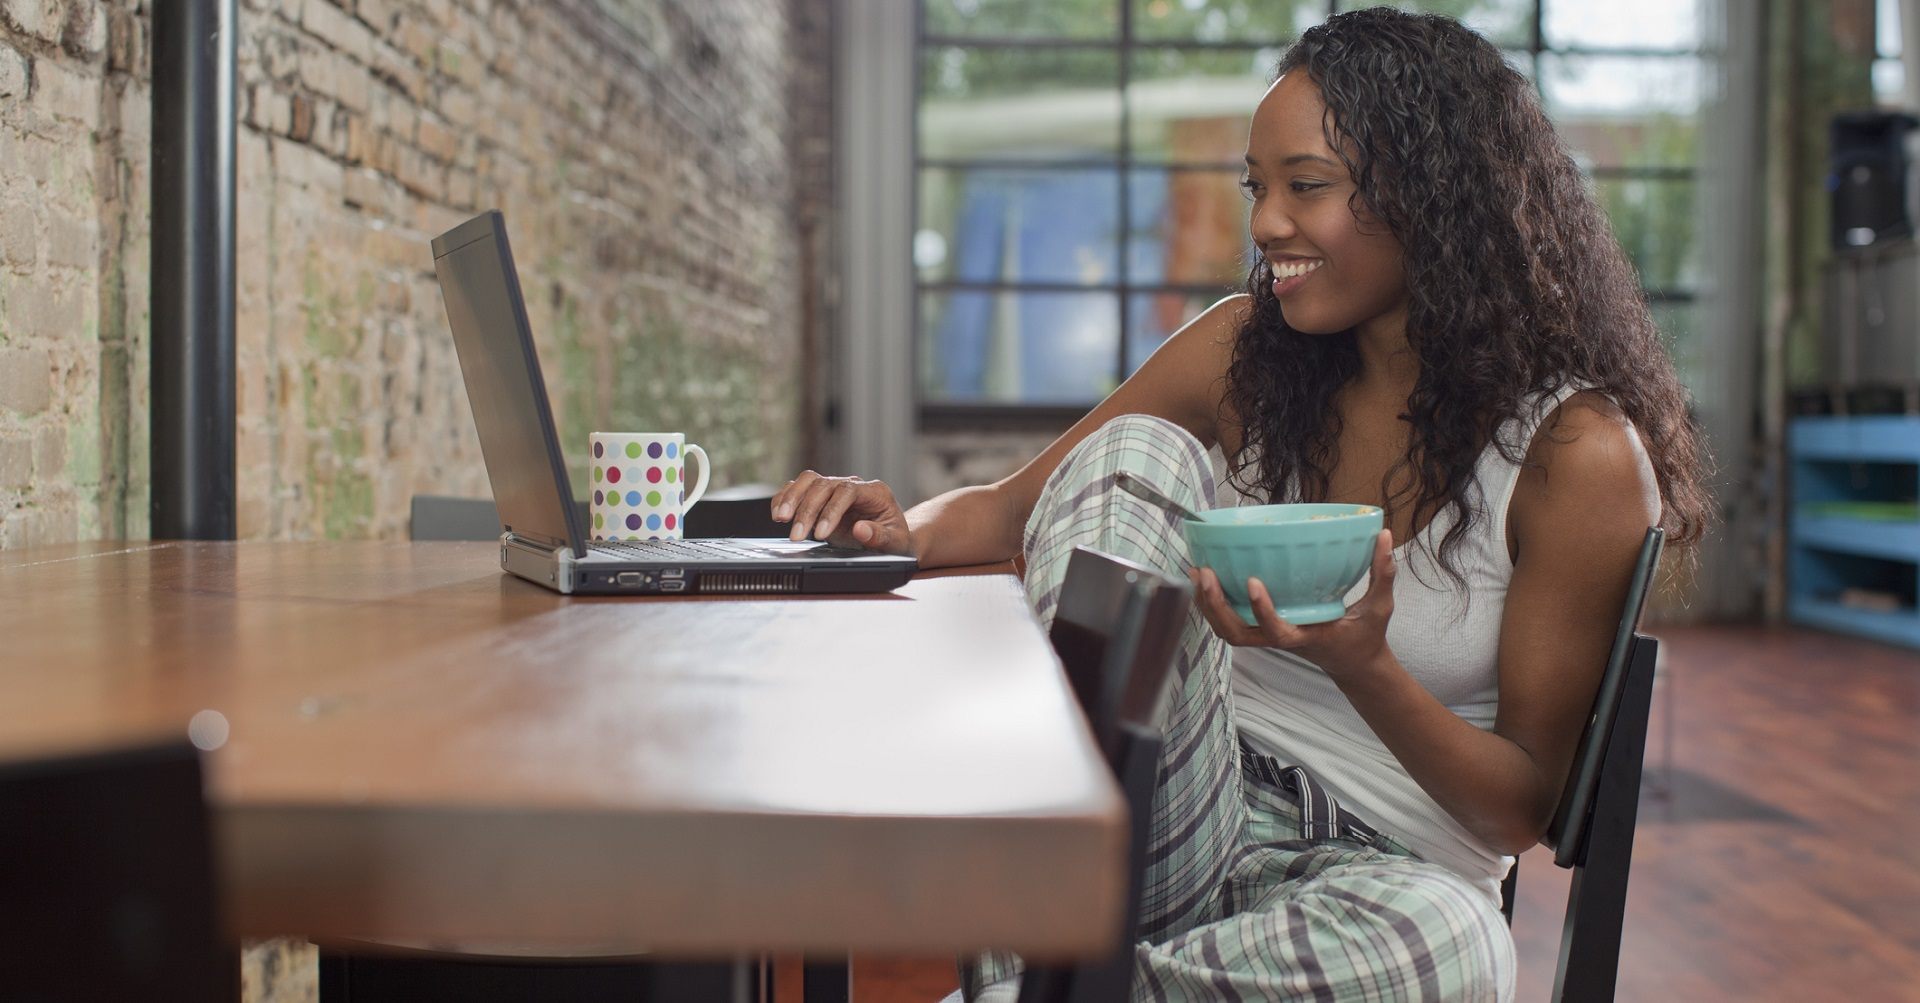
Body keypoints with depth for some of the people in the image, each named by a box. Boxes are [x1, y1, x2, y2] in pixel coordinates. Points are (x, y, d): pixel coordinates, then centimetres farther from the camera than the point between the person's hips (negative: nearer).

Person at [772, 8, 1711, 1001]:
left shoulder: (1578, 453, -11)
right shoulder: (1246, 351, 1)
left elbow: (1523, 805, -9)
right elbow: (1016, 509, 8)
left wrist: (1361, 665, -28)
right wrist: (903, 526, -15)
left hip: (1388, 863, -2)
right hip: (1194, 825, 3)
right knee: (1133, 453, -17)